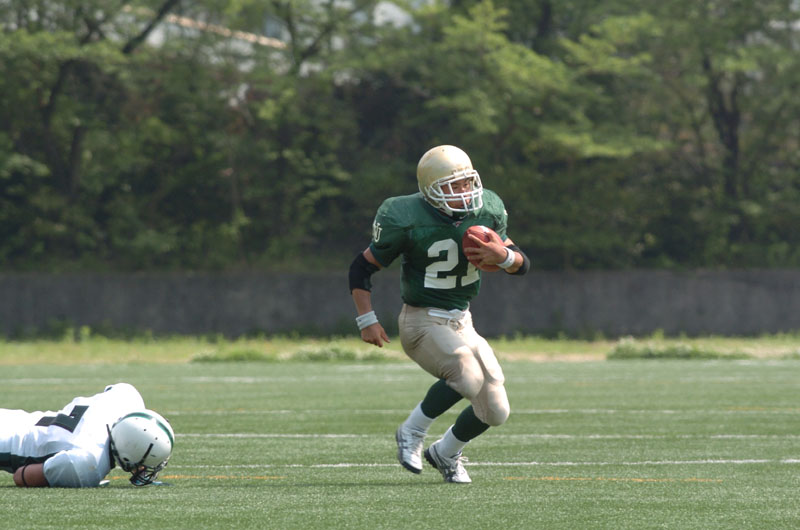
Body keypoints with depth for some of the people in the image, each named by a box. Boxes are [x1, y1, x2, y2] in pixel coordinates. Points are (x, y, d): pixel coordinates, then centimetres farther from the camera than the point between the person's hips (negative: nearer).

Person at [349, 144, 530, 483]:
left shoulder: (487, 212, -2)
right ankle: (412, 432, -9)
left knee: (496, 412, 2)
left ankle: (445, 454, 29)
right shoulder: (408, 221, -17)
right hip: (422, 322, -6)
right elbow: (362, 268, -7)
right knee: (469, 377, -31)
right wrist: (367, 320, -15)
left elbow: (521, 264, 6)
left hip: (461, 322, 6)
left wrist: (504, 256, -17)